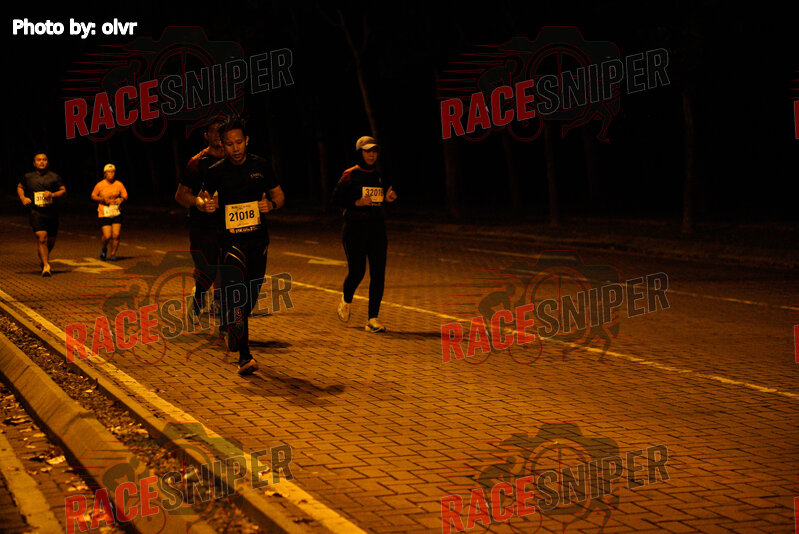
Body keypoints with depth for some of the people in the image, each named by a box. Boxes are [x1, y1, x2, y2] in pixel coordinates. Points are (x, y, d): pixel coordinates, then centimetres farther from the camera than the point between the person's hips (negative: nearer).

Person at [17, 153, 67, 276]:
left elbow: (63, 190, 4)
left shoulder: (54, 177, 5)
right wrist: (23, 198, 6)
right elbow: (19, 187, 25)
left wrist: (53, 194, -14)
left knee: (51, 240, 11)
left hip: (52, 212, 2)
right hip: (36, 212, -2)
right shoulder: (28, 177, 8)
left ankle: (43, 259, 40)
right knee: (41, 238, -17)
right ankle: (46, 266, -15)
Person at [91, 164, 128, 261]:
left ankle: (113, 254, 12)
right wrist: (102, 199, -10)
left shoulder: (119, 184, 2)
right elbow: (93, 196, 8)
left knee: (116, 235, -7)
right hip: (104, 214, -2)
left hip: (116, 214, 2)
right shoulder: (100, 185, -2)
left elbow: (125, 196, 9)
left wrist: (121, 199, -14)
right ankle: (104, 249, 22)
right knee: (107, 236, -10)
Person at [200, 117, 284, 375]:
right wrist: (205, 205, -13)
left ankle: (234, 330, 44)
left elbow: (279, 195, 13)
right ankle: (244, 356, -19)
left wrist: (271, 204, -10)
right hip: (231, 239, -3)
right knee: (234, 295, -17)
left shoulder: (261, 166, 3)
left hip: (258, 238, 3)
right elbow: (202, 199, 11)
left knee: (251, 294, 13)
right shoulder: (215, 172, -1)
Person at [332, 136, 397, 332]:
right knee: (356, 271, -4)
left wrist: (388, 198, -1)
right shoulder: (350, 175, -5)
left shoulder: (378, 176, 12)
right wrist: (357, 202, -20)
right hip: (354, 227, -5)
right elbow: (336, 198, -7)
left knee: (378, 273, -3)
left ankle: (372, 320, 1)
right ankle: (346, 302, 30)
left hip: (377, 227, 5)